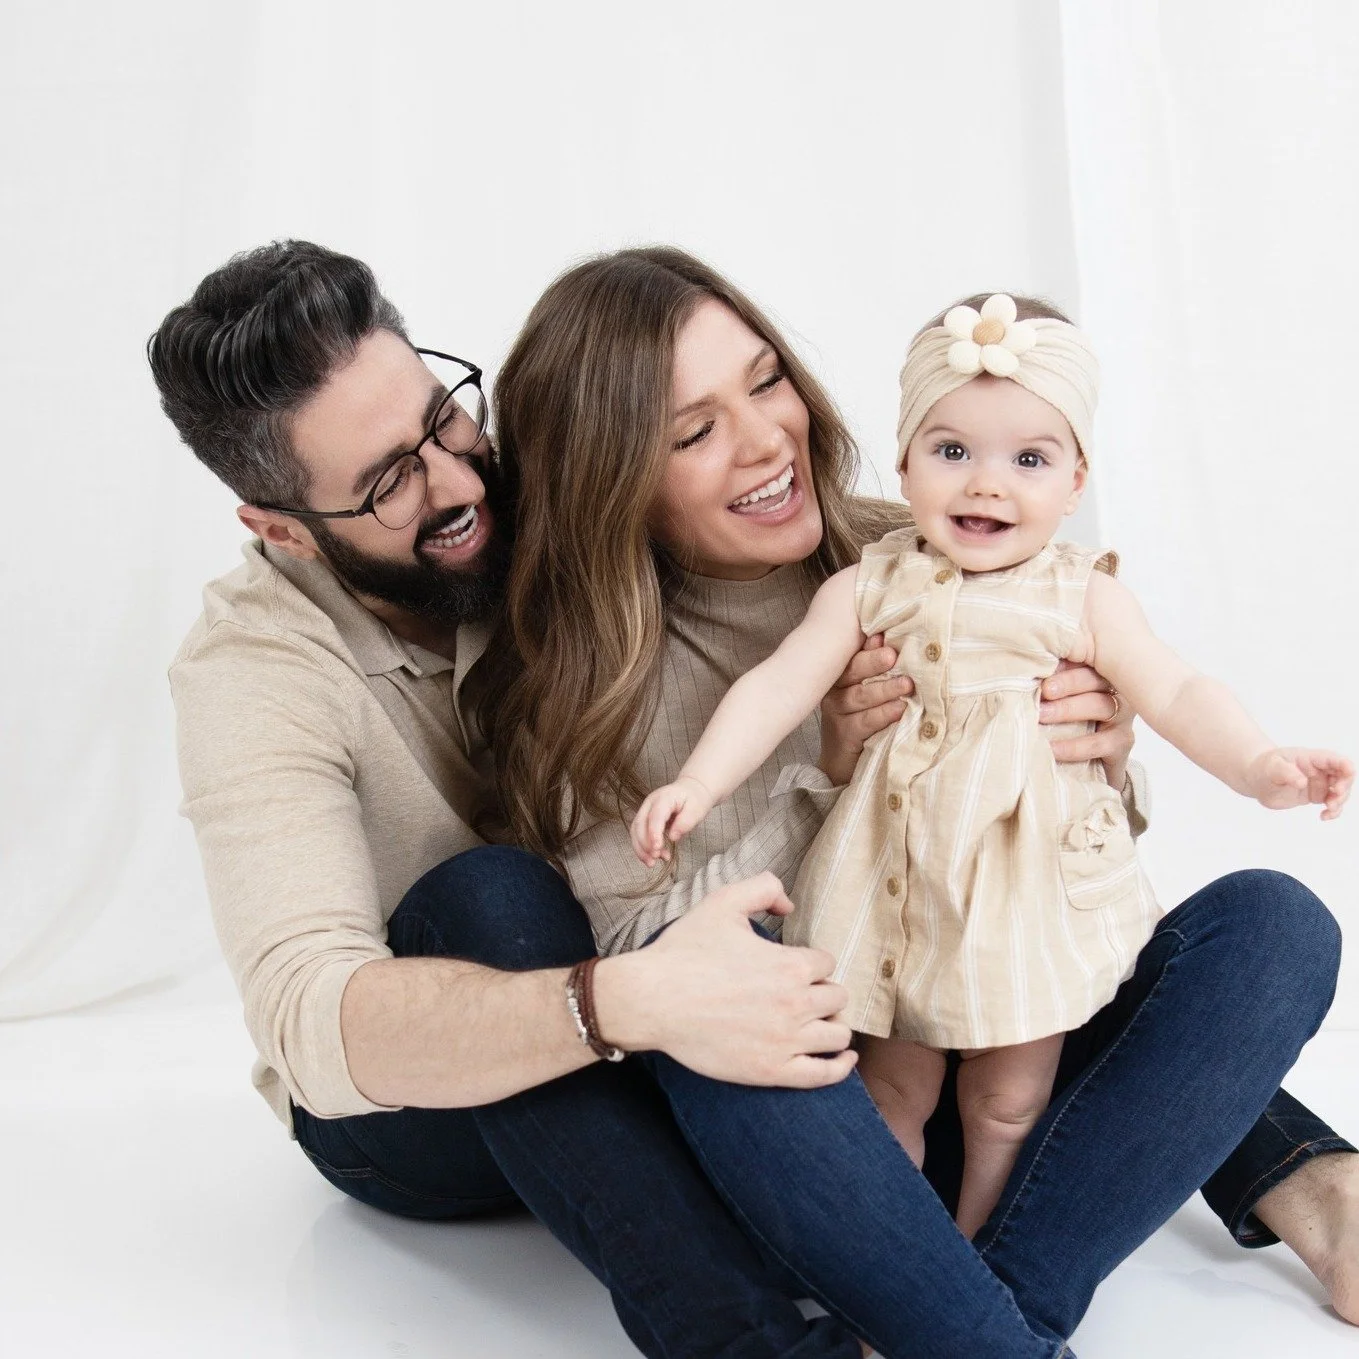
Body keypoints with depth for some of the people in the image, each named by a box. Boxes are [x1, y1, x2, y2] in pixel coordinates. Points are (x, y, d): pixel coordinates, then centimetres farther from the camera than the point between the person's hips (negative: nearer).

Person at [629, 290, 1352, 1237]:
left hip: (1037, 883, -1)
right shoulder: (867, 590, -2)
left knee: (1010, 1106, 11)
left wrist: (1259, 765, -25)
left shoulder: (1082, 599, -4)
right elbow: (777, 688, -6)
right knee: (892, 1090, 14)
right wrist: (697, 784, -17)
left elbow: (1178, 694, -7)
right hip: (901, 878, 1)